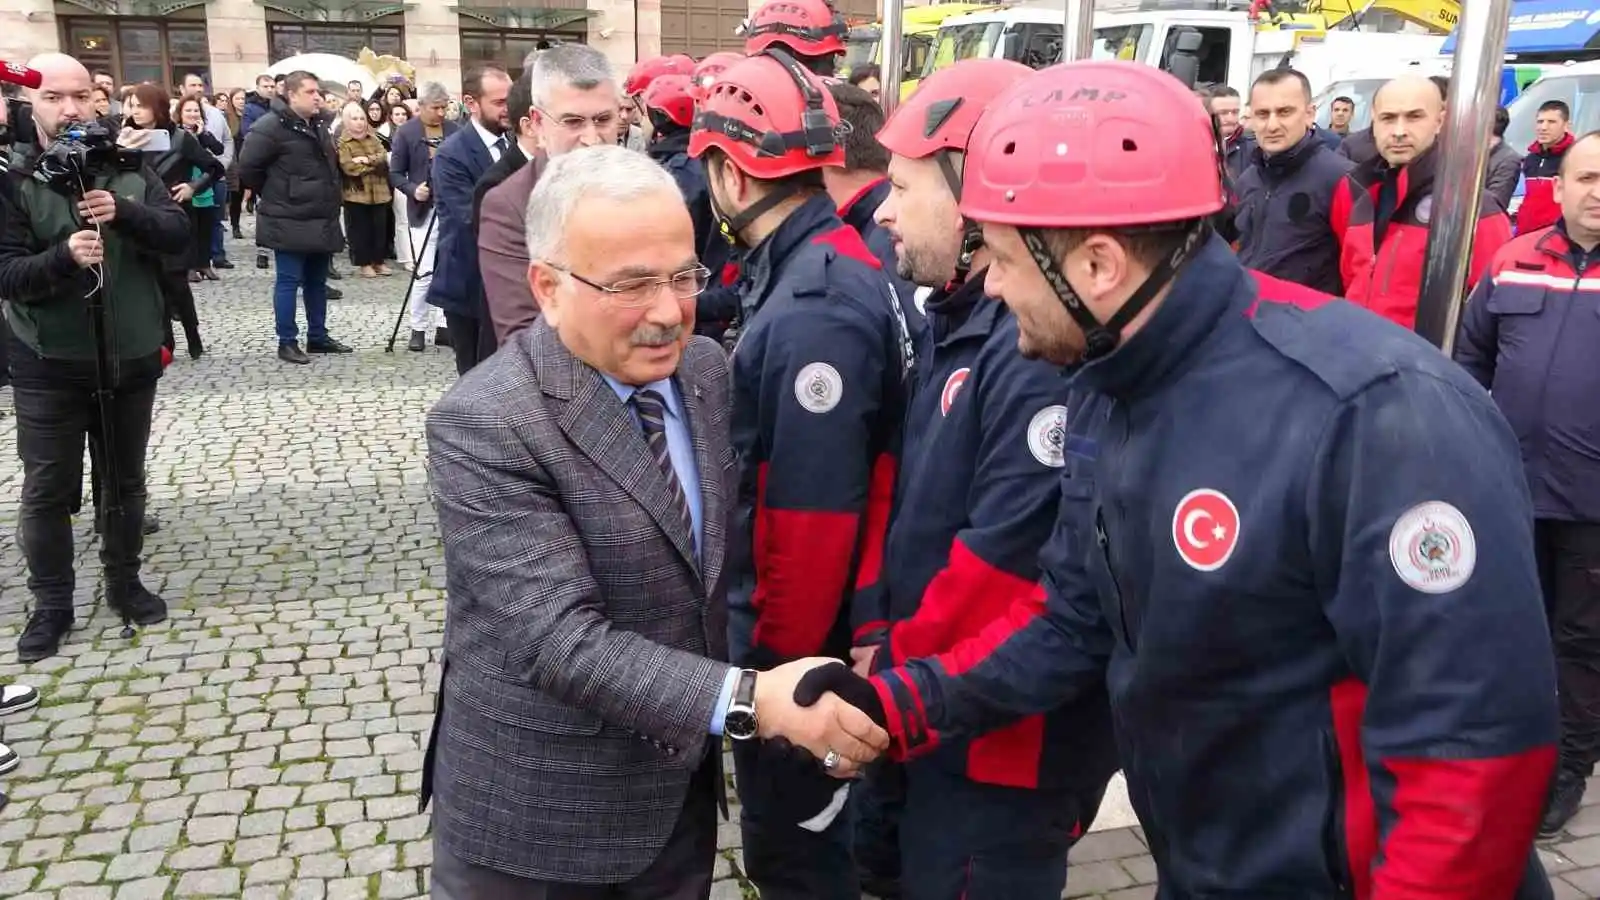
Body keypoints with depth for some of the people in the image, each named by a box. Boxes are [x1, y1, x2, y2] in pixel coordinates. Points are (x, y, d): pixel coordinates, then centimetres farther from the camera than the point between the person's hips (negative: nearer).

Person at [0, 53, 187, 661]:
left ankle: (124, 583, 34)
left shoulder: (127, 167, 1)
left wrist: (124, 213, -25)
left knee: (126, 481, 16)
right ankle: (51, 604, 24)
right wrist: (63, 257, -31)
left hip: (130, 358, 2)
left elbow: (179, 234, -7)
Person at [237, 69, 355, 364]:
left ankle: (318, 336, 23)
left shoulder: (318, 125, 13)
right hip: (291, 221, -8)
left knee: (317, 281, 14)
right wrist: (272, 195, -4)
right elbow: (248, 168, -13)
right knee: (289, 280, -1)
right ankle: (287, 341, 6)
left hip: (322, 219, 8)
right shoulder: (271, 126, -14)